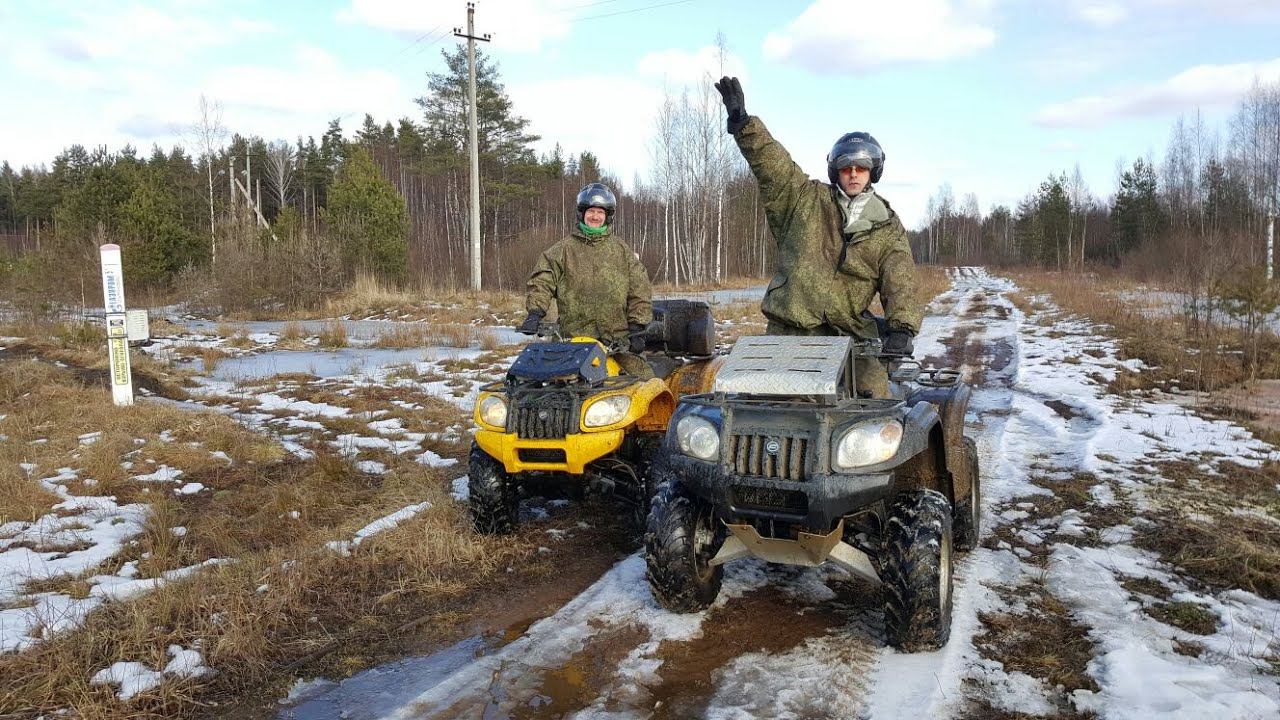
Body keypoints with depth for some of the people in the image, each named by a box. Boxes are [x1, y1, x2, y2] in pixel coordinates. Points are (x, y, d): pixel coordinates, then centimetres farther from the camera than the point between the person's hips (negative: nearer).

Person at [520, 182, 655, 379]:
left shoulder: (622, 252, 16)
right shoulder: (562, 250, 12)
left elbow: (640, 291, 12)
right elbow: (542, 281, 5)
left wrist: (637, 327, 2)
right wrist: (535, 313, -12)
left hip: (620, 338, 1)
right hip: (576, 338, -1)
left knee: (644, 378, -12)